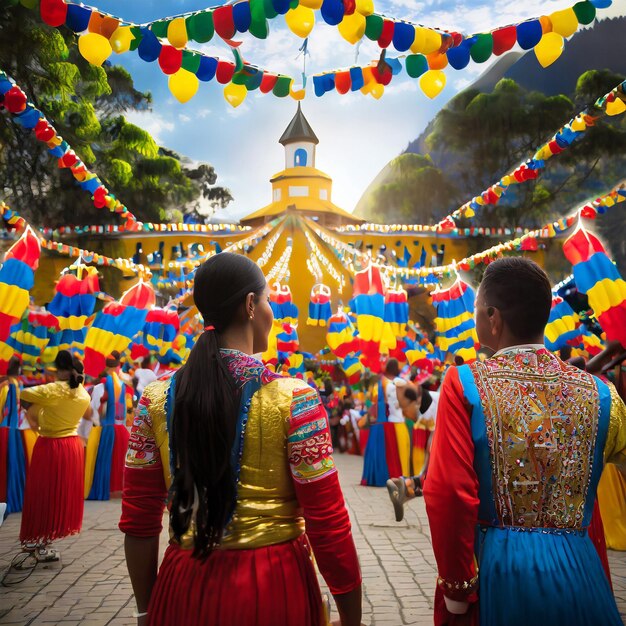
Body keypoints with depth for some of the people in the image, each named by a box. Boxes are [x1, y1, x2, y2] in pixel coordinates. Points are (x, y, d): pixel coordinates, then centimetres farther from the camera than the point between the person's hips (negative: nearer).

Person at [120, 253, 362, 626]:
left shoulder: (157, 398, -4)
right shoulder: (294, 399, -15)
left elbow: (139, 523, 1)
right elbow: (329, 527, -13)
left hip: (184, 586, 3)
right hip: (274, 586, -3)